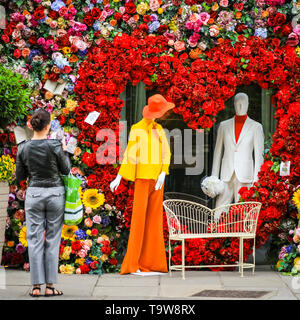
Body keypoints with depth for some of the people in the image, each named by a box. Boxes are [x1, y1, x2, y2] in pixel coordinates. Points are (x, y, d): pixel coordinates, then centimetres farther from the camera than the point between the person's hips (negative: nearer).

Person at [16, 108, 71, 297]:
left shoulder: (23, 148, -3)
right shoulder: (55, 146, -12)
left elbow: (19, 177, 4)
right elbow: (66, 170, 0)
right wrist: (64, 150, 11)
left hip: (33, 194, 2)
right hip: (55, 193, -2)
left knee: (35, 240, 6)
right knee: (52, 240, 6)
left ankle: (36, 286, 5)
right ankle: (50, 286, 6)